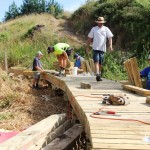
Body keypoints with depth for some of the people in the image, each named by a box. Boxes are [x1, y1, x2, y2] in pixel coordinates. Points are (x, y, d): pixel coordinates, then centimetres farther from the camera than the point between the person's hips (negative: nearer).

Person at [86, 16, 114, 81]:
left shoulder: (106, 29, 7)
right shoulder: (94, 29, 7)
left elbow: (110, 37, -1)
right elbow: (90, 38, 10)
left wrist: (110, 45, -17)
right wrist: (88, 47, 7)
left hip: (102, 48, 2)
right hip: (95, 48, -2)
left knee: (100, 63, 10)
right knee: (96, 61, -14)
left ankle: (99, 75, 24)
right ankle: (97, 75, -21)